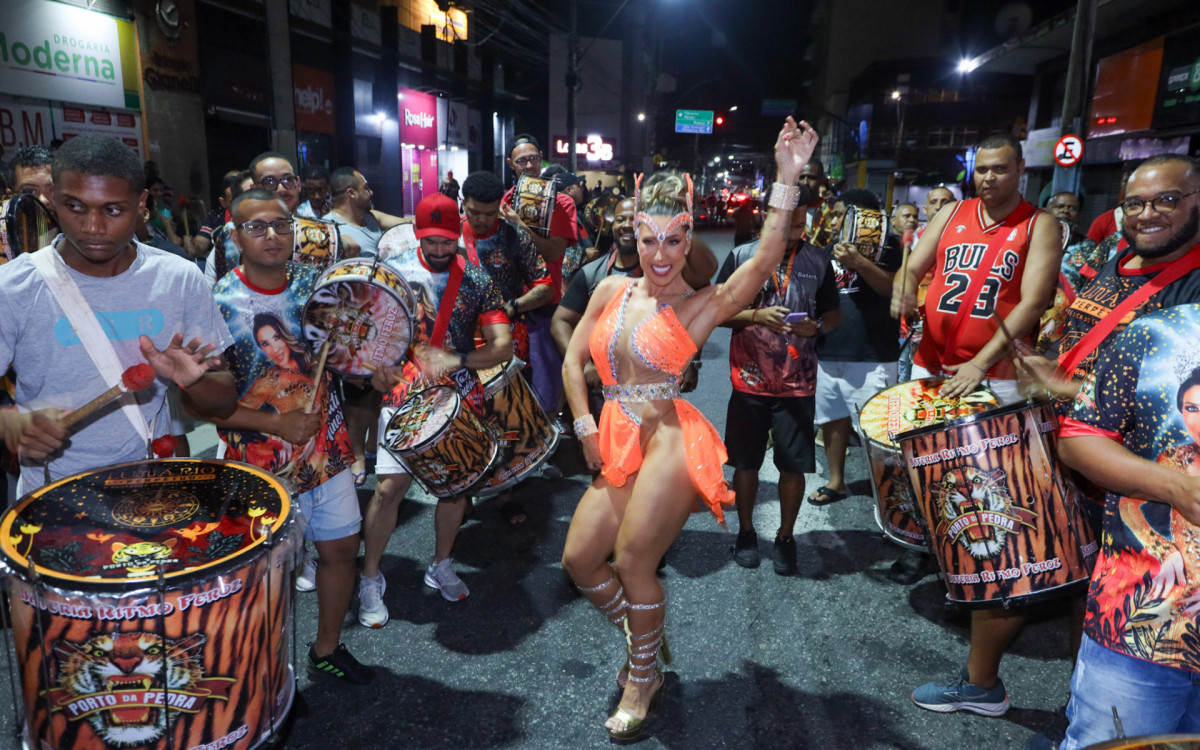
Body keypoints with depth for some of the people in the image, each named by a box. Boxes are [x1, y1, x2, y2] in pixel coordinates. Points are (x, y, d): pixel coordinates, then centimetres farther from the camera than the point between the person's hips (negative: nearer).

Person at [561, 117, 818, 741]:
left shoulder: (702, 305, -5)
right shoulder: (612, 290, 8)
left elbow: (765, 260, -22)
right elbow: (573, 361, 12)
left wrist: (787, 179, -28)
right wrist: (587, 429, 4)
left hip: (667, 442, -6)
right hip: (618, 448, 6)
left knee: (633, 562, -5)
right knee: (579, 559, 5)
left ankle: (643, 679, 22)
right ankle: (641, 638, 34)